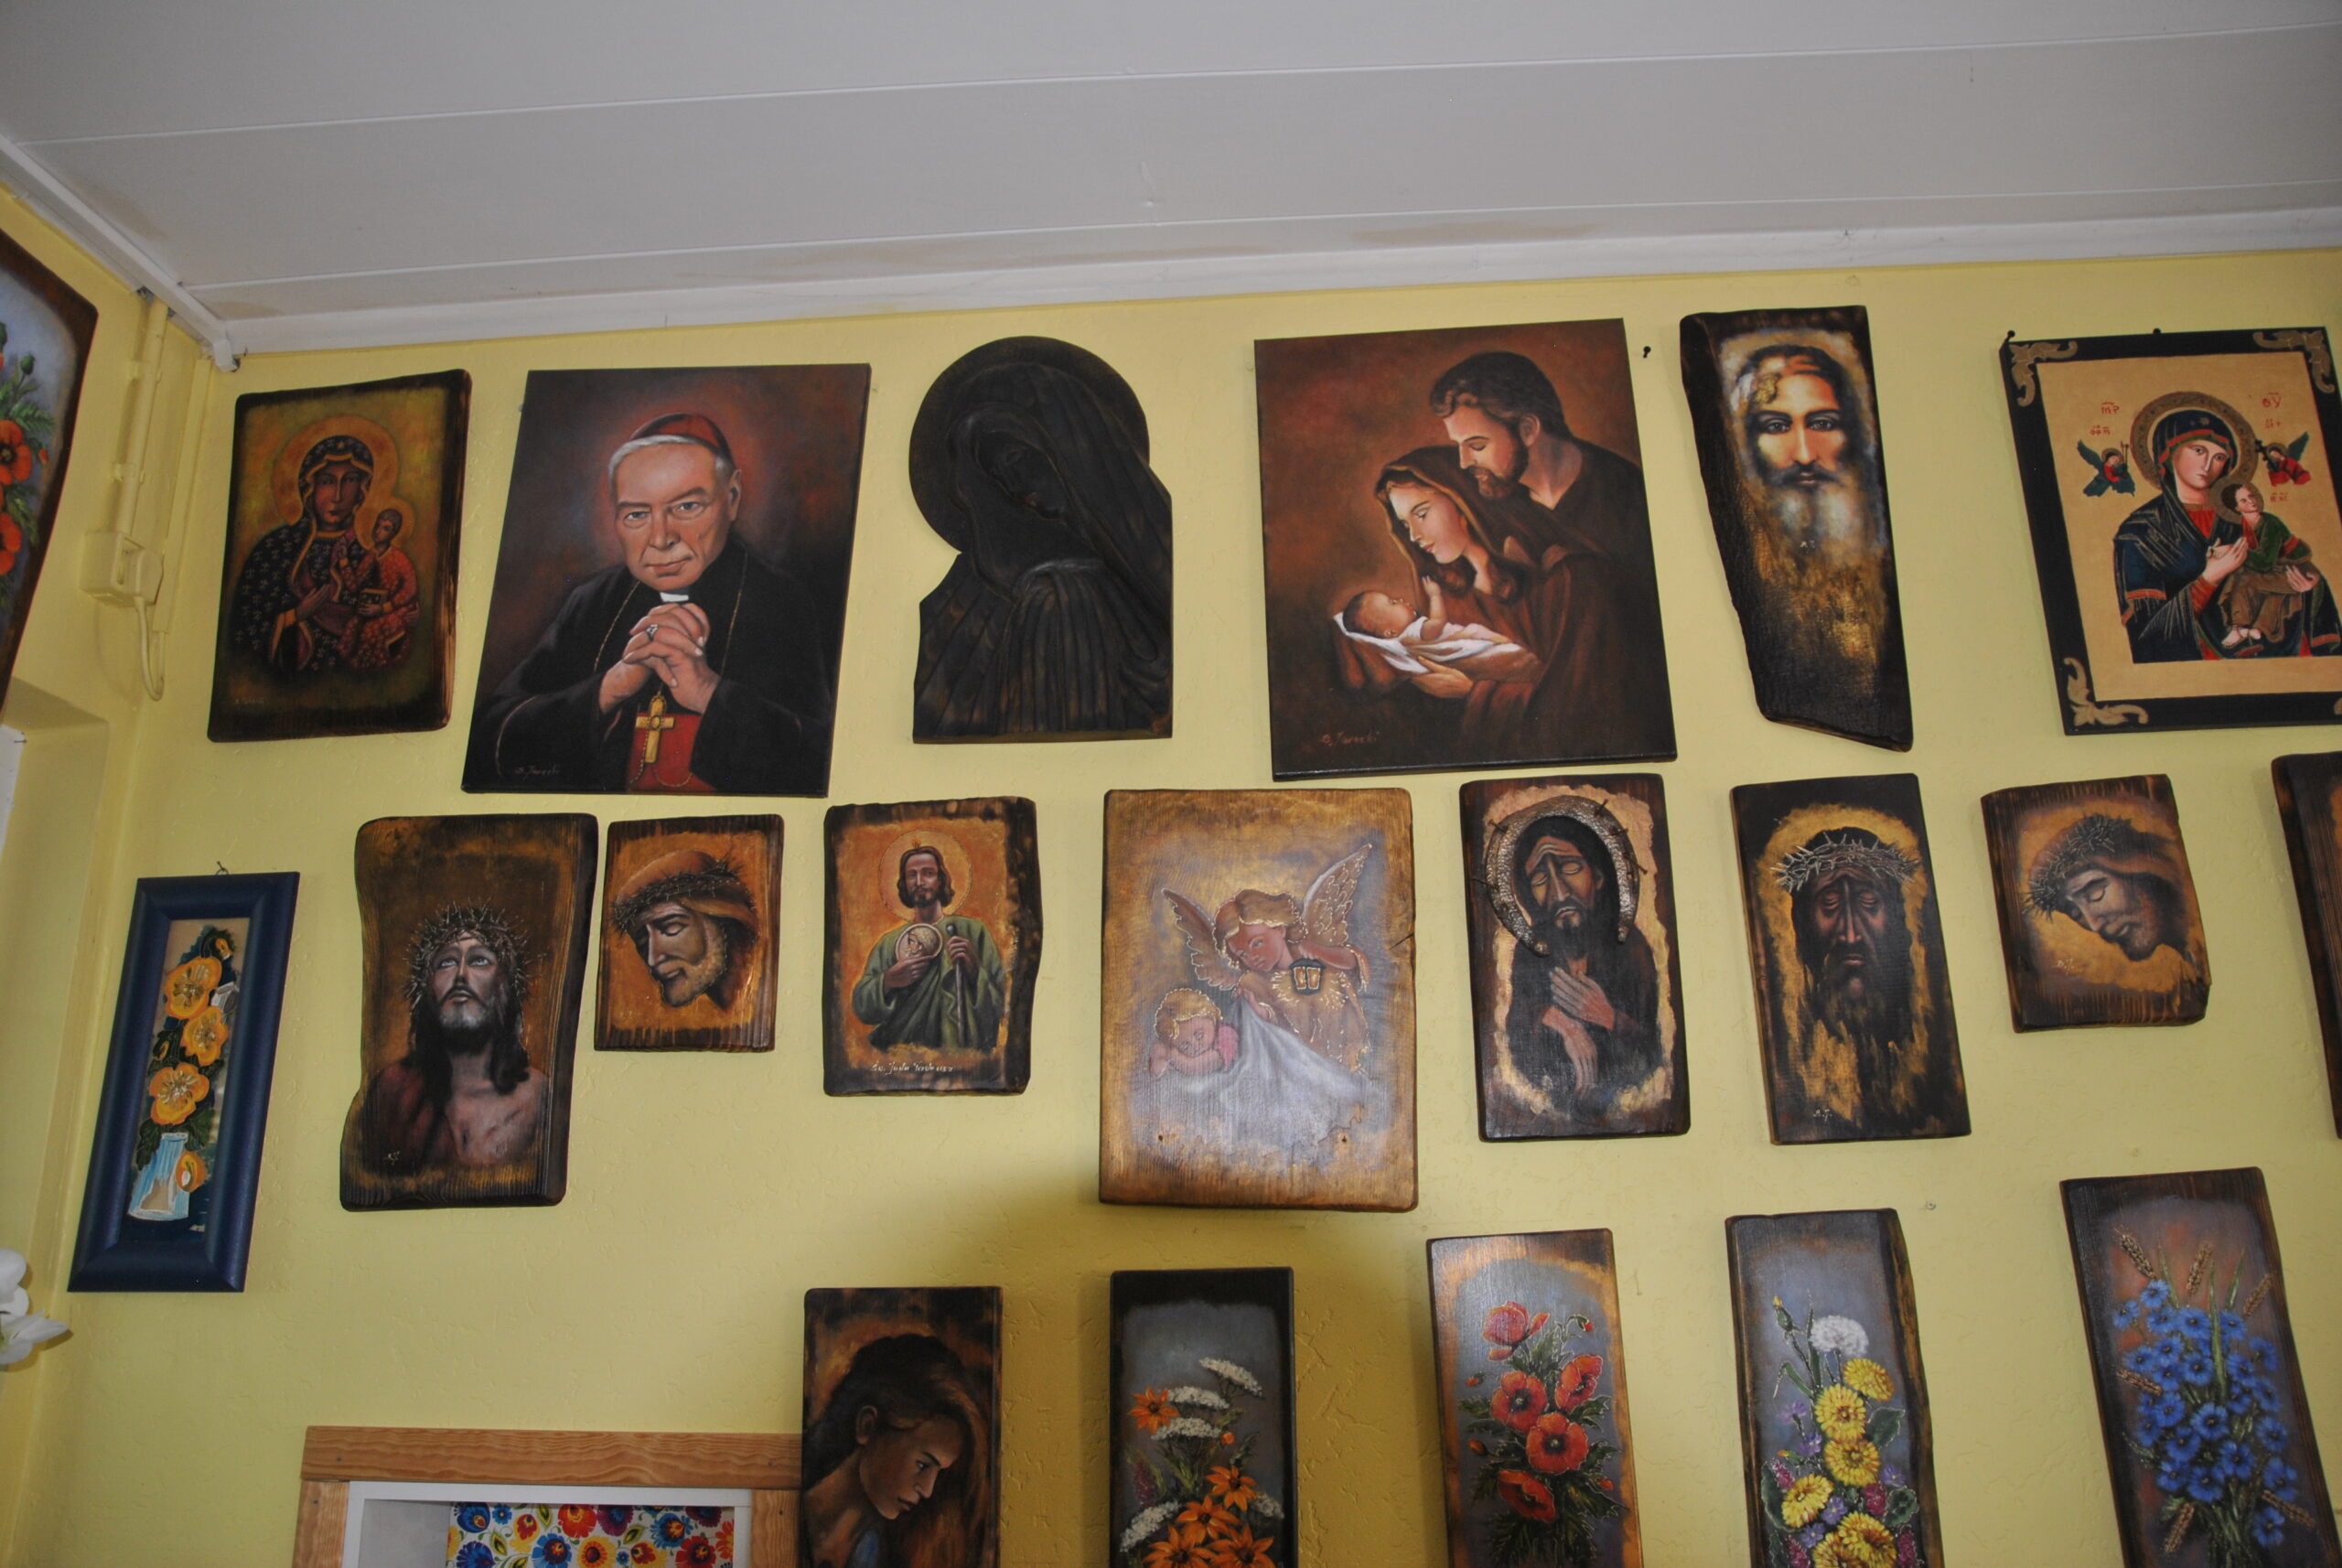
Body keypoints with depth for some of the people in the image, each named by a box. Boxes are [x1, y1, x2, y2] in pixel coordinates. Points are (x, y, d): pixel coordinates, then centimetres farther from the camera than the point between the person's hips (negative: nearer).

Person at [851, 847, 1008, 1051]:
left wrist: (973, 971, -14)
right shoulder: (889, 943, 14)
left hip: (956, 1049, -3)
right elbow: (861, 1007, 10)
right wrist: (887, 981, -8)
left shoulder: (972, 930, 6)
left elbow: (1000, 1002, 3)